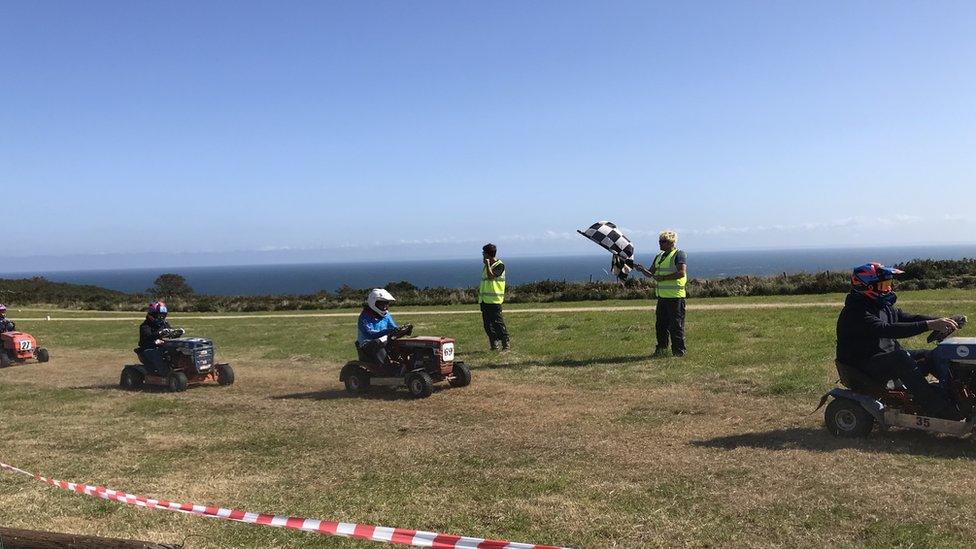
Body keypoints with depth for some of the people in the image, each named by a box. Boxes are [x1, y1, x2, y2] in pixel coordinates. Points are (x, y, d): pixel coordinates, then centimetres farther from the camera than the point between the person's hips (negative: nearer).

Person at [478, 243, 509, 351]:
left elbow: (491, 276, -22)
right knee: (487, 324, 9)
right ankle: (493, 345, 17)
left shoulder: (500, 265, -9)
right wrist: (481, 288, 12)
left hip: (494, 300, -8)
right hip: (484, 299, 8)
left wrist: (487, 264, -19)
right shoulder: (486, 265, 16)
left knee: (498, 322, -8)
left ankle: (506, 344, -2)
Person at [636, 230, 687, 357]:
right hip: (662, 296, 8)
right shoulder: (659, 257, 19)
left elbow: (681, 273, -19)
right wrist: (642, 269, 0)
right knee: (660, 324, 11)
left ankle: (679, 350, 3)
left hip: (675, 297, -8)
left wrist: (663, 278, -19)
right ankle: (661, 349, 20)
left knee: (676, 325, -4)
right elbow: (651, 273, 21)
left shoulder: (679, 255, -7)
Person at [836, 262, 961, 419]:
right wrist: (929, 325, -38)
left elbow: (909, 318, 8)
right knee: (901, 358, -32)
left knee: (929, 356, 1)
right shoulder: (855, 312, -21)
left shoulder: (884, 306, 12)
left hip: (888, 357, 10)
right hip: (861, 368, -10)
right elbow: (887, 330, -33)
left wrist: (941, 321, -9)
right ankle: (940, 409, -32)